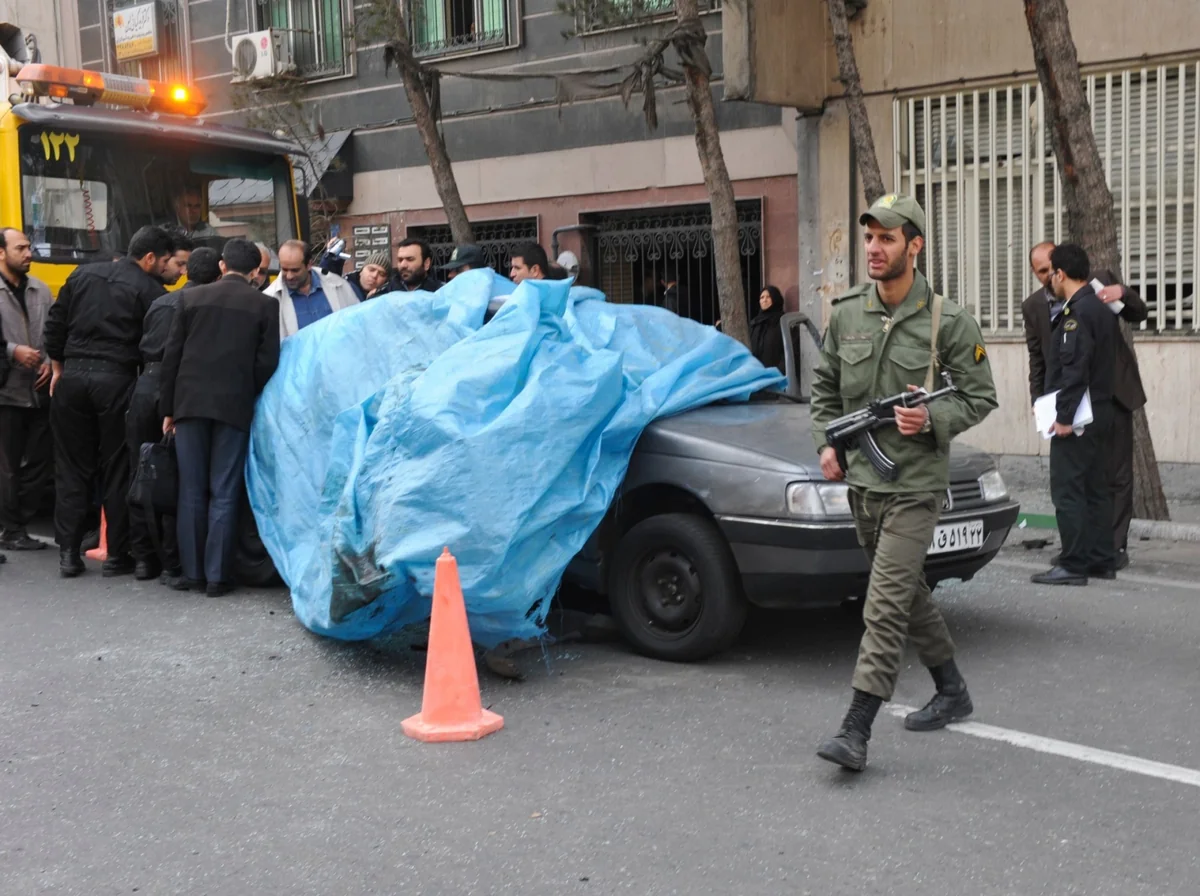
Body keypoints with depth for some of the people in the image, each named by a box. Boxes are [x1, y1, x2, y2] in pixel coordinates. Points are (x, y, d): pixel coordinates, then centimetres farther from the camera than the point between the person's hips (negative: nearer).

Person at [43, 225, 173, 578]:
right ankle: (117, 555, 9)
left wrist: (58, 368, 19)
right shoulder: (150, 290, -4)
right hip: (116, 381, -4)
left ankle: (68, 553, 9)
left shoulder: (83, 274, 11)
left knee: (71, 468, 10)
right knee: (118, 470, 5)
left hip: (74, 377, 4)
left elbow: (55, 324, 12)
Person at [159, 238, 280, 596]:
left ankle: (192, 571, 11)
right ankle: (217, 576, 2)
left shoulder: (191, 297, 6)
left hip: (191, 402, 2)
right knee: (223, 494, 2)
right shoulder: (265, 304, 1)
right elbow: (267, 363, -4)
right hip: (235, 406, -1)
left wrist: (168, 408, 9)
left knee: (191, 491, 8)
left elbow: (172, 354, 4)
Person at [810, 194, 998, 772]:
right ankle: (952, 692, 37)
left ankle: (856, 732, -11)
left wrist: (932, 419, -19)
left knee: (886, 606, -11)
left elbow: (980, 397, -2)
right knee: (909, 594, 19)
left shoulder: (948, 322, -8)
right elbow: (824, 387, 16)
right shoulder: (845, 315, 4)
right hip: (861, 481, 6)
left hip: (914, 485, -6)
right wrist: (826, 442, 2)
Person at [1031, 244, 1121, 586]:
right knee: (1096, 490, 13)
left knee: (1067, 491, -6)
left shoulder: (1078, 312, -16)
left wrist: (1064, 416, -20)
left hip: (1077, 417, -10)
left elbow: (1074, 368, -22)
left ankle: (1074, 565, -5)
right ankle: (1102, 560, 18)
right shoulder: (1102, 309, 14)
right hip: (1101, 412, 10)